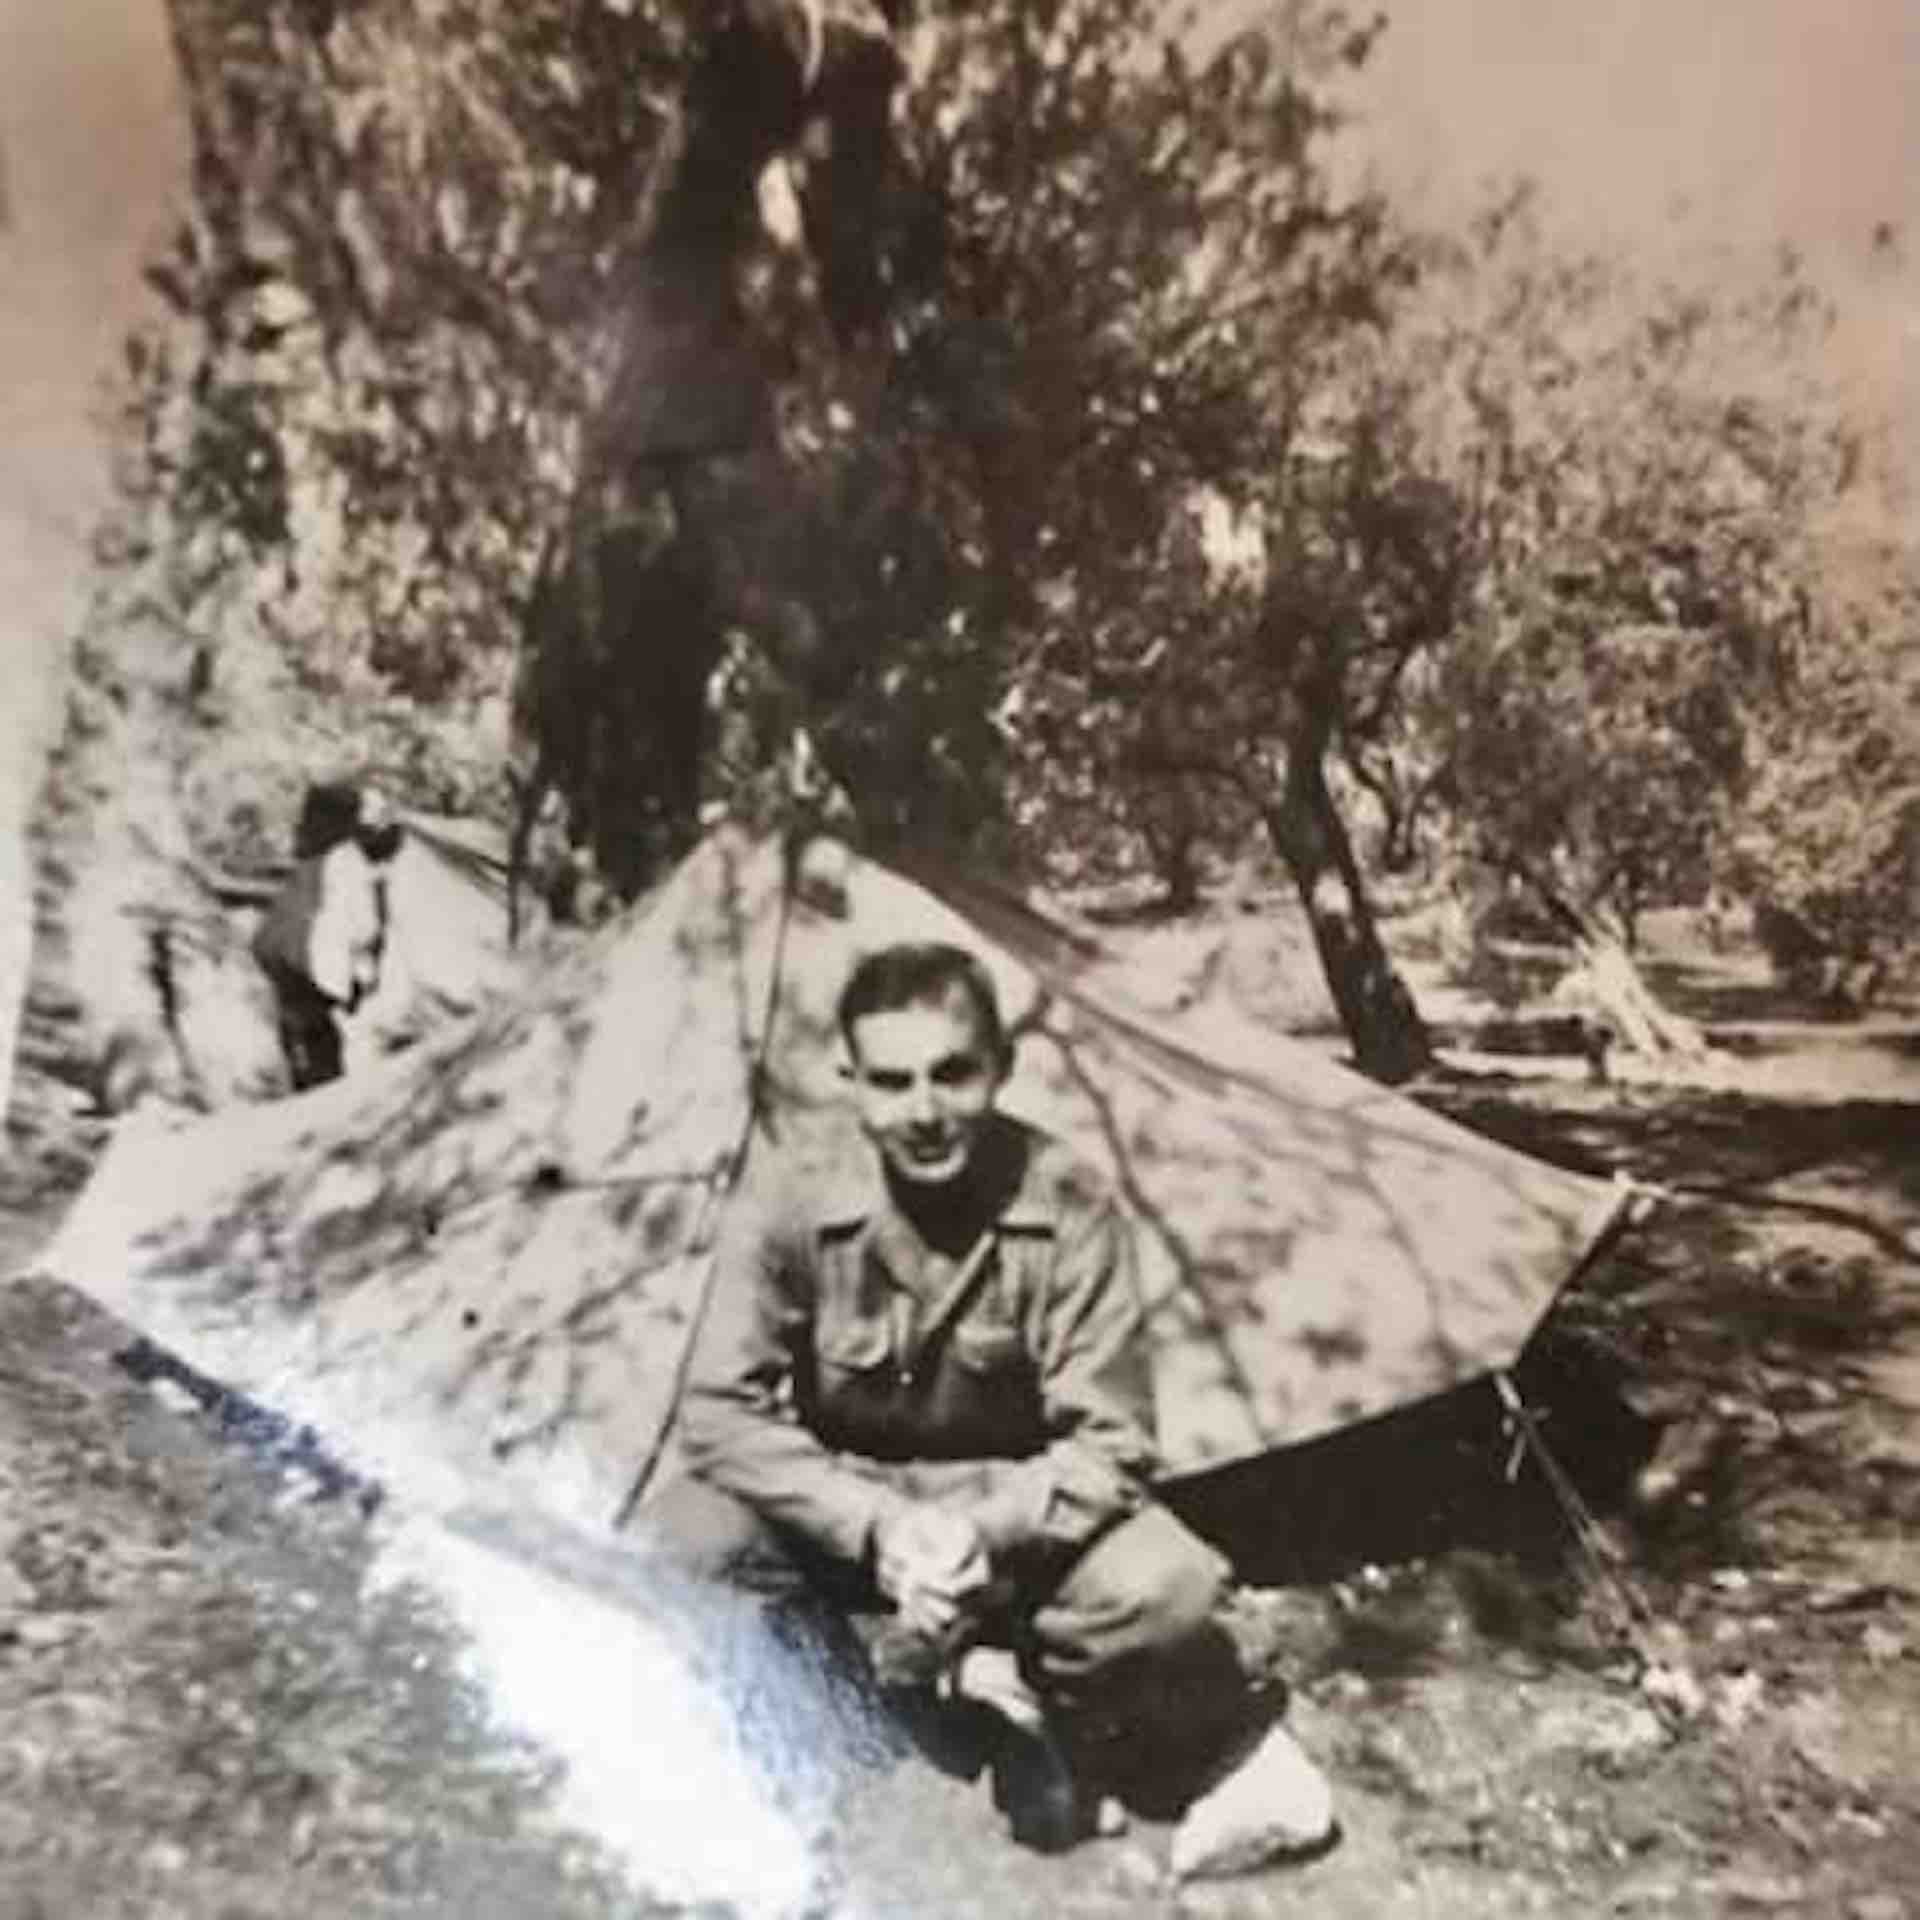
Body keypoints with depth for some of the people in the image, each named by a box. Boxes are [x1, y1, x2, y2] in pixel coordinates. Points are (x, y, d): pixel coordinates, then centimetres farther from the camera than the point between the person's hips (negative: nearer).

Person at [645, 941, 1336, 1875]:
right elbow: (722, 1413, -17)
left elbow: (1106, 1440, -17)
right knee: (686, 1549, -29)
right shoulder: (786, 1213, -19)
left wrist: (989, 1532, -35)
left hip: (1010, 1501, -2)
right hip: (850, 1507, 2)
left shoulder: (1068, 1213, -20)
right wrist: (876, 1525, -30)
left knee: (1165, 1595, -33)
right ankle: (976, 1681, -15)